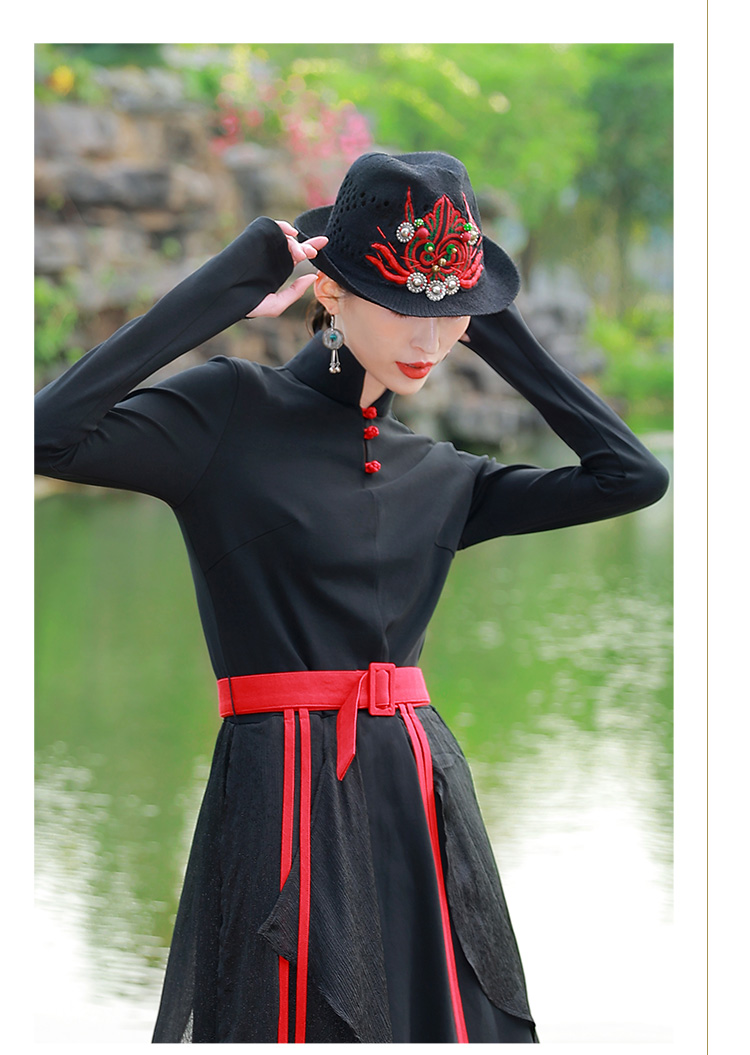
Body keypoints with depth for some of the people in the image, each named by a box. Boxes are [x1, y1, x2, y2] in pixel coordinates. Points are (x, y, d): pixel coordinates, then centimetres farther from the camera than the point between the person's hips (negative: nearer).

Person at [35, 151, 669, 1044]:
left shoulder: (442, 476, 15)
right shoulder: (231, 413, -2)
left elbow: (631, 472, 13)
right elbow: (48, 434, -17)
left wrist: (494, 332, 11)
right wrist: (232, 283, -12)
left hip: (425, 800, 6)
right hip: (288, 799, -5)